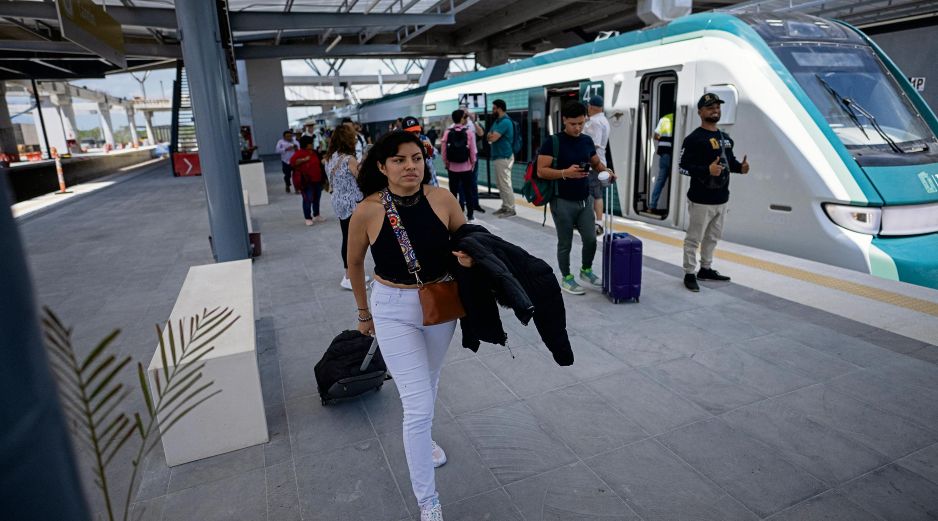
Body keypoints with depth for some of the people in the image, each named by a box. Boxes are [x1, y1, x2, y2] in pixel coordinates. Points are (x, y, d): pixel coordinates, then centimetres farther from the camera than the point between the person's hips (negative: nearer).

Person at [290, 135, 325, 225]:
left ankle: (316, 215, 30)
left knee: (317, 198, 15)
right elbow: (292, 162, -23)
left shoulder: (314, 152, 13)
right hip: (306, 181, -7)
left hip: (317, 180, 7)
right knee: (308, 199, -4)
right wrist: (304, 159, -24)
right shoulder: (299, 153, -9)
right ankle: (308, 218, 4)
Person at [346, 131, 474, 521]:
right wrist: (364, 313, 8)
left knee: (428, 383, 26)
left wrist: (469, 256, -23)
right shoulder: (367, 212, -19)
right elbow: (354, 264, -2)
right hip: (393, 310, -3)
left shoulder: (442, 199, -14)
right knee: (419, 405, -6)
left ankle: (419, 440, 58)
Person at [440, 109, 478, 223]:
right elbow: (473, 151, -7)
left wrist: (446, 164, 8)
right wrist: (473, 164, 7)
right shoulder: (469, 132, -9)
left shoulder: (447, 132, -6)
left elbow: (444, 151, -5)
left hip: (452, 168, 1)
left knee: (453, 192, 9)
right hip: (466, 167, -1)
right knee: (468, 192, 11)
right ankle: (470, 215, 16)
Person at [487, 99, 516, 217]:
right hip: (498, 156, 10)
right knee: (500, 184, 14)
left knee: (505, 184, -6)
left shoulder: (505, 122, -17)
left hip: (504, 157, -10)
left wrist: (490, 135, 0)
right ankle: (505, 206, 22)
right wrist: (491, 135, -3)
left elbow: (492, 138, -21)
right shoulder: (498, 121, 15)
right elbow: (490, 136, 18)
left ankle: (510, 209, 0)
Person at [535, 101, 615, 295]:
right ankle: (566, 278, 22)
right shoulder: (553, 142, -11)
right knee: (565, 243, 5)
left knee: (591, 239, 10)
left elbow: (596, 163, 18)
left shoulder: (587, 141, 7)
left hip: (585, 199, 6)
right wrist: (565, 173, -29)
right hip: (562, 202, -5)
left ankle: (586, 270, 34)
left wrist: (606, 171, -4)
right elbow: (541, 171, -16)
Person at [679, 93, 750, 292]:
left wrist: (740, 167, 0)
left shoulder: (725, 138, 13)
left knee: (712, 237, 18)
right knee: (694, 239, 0)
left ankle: (706, 269, 33)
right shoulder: (694, 139, -12)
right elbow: (682, 166, -16)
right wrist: (707, 170, -28)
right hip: (701, 200, -8)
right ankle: (689, 274, 10)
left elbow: (730, 160, 22)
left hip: (721, 199, 8)